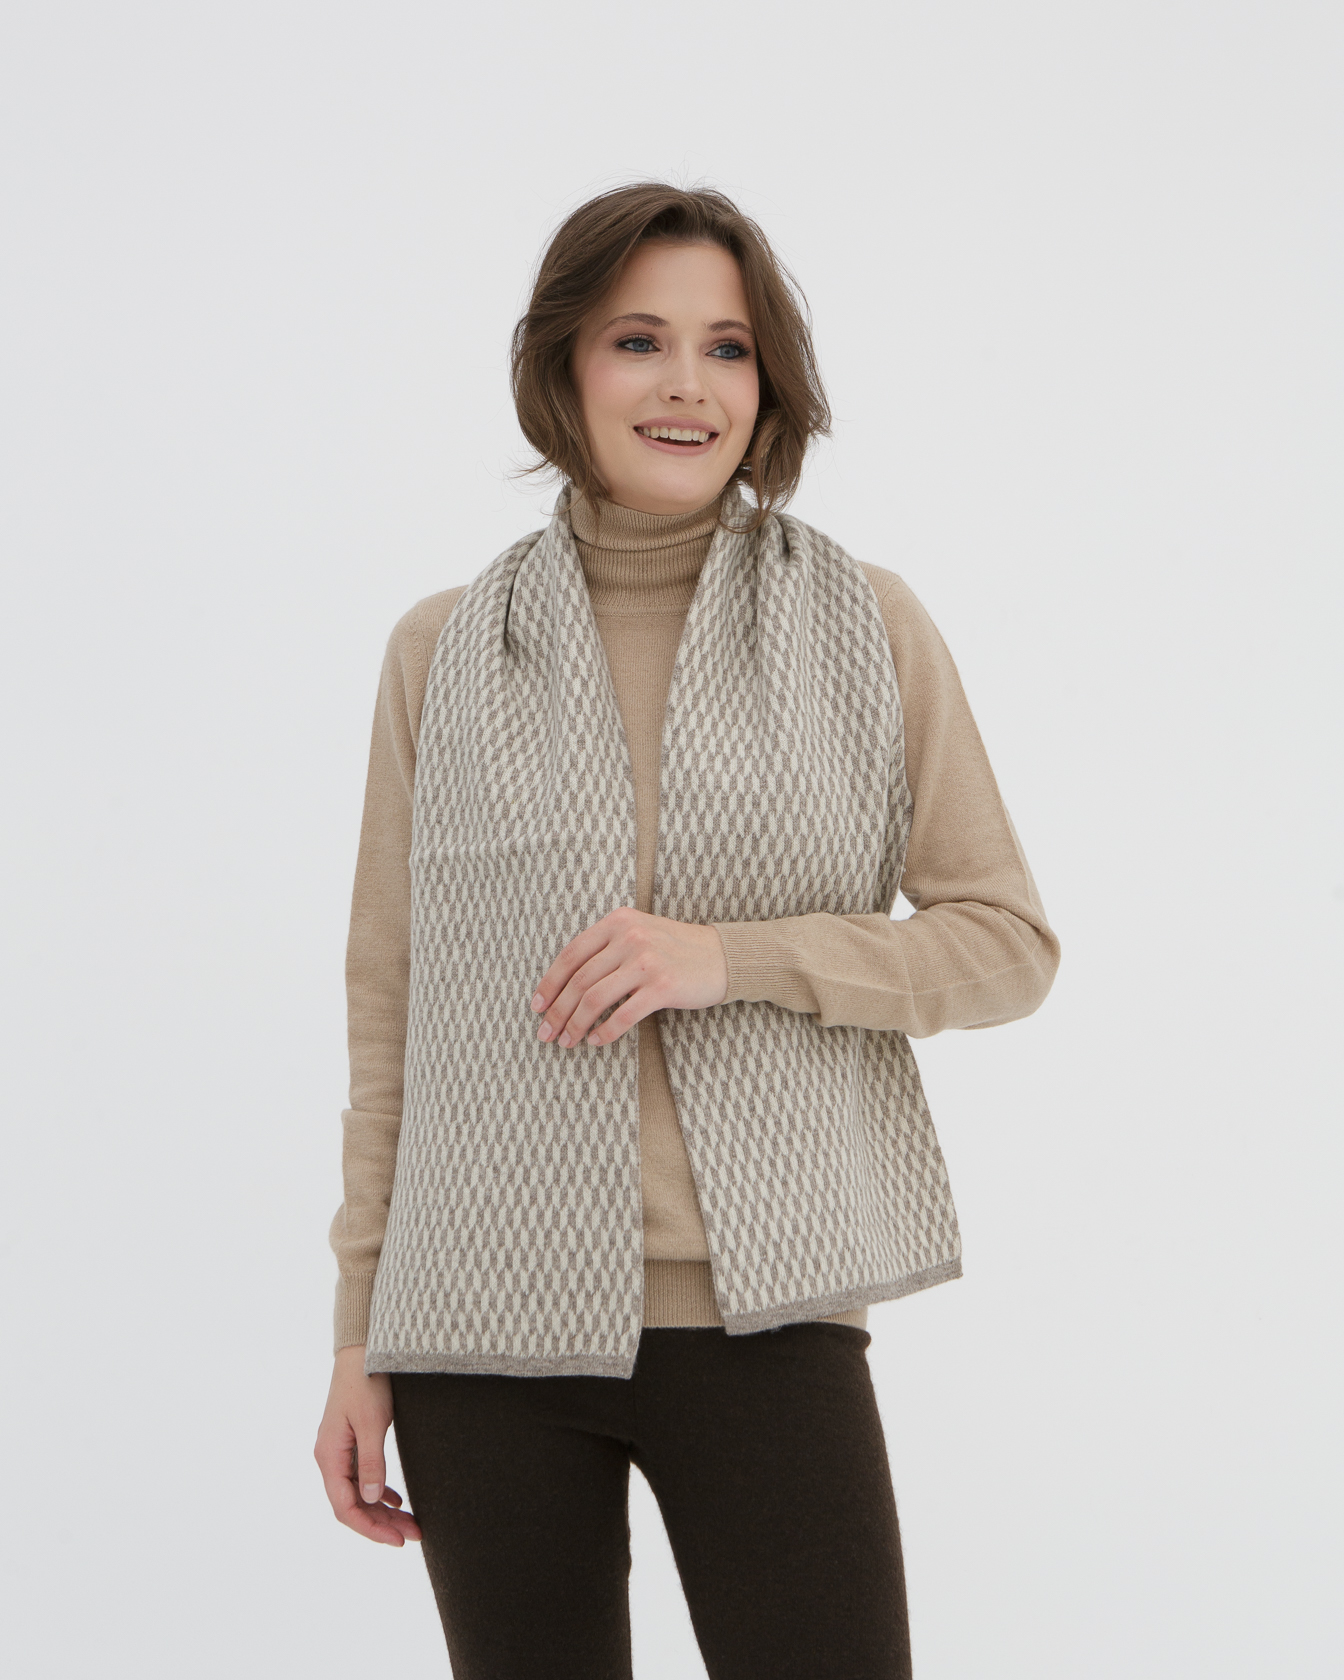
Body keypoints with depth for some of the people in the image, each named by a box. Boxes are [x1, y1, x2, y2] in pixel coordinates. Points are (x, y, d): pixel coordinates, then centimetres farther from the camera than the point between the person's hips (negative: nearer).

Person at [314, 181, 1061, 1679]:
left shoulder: (867, 627, 2)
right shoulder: (446, 653, 5)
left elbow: (1008, 944, 2)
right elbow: (391, 1003, 8)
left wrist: (734, 956, -13)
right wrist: (363, 1335, 6)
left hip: (762, 1314, -1)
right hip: (485, 1329, 1)